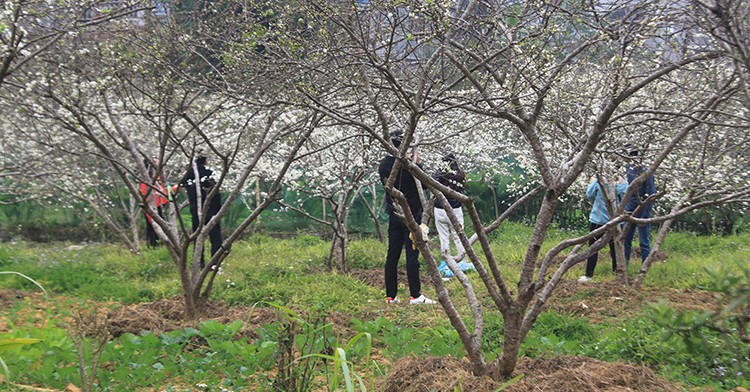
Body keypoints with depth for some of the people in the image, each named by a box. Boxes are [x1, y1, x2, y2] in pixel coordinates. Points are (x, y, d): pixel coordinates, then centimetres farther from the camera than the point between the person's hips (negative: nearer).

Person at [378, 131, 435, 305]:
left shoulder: (384, 164, 4)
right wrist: (418, 164, 2)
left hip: (394, 215, 6)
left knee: (392, 255, 8)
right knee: (412, 254, -4)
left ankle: (390, 295, 11)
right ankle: (415, 295, -4)